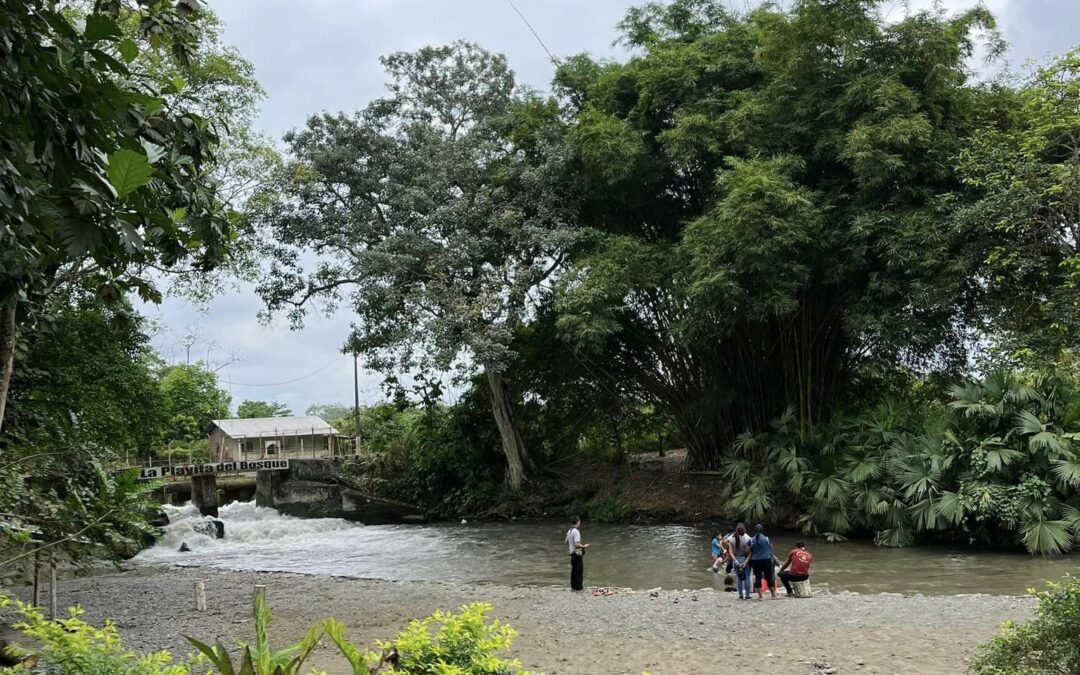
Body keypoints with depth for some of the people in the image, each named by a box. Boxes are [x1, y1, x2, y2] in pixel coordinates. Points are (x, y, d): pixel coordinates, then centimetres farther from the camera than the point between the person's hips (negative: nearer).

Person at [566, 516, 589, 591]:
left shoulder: (569, 531, 9)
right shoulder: (576, 532, -18)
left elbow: (567, 543, 18)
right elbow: (577, 544, -25)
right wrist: (584, 546, -12)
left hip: (572, 553, 9)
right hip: (577, 553, -9)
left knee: (574, 571, 13)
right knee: (579, 571, -2)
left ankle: (573, 587, 18)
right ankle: (579, 587, 1)